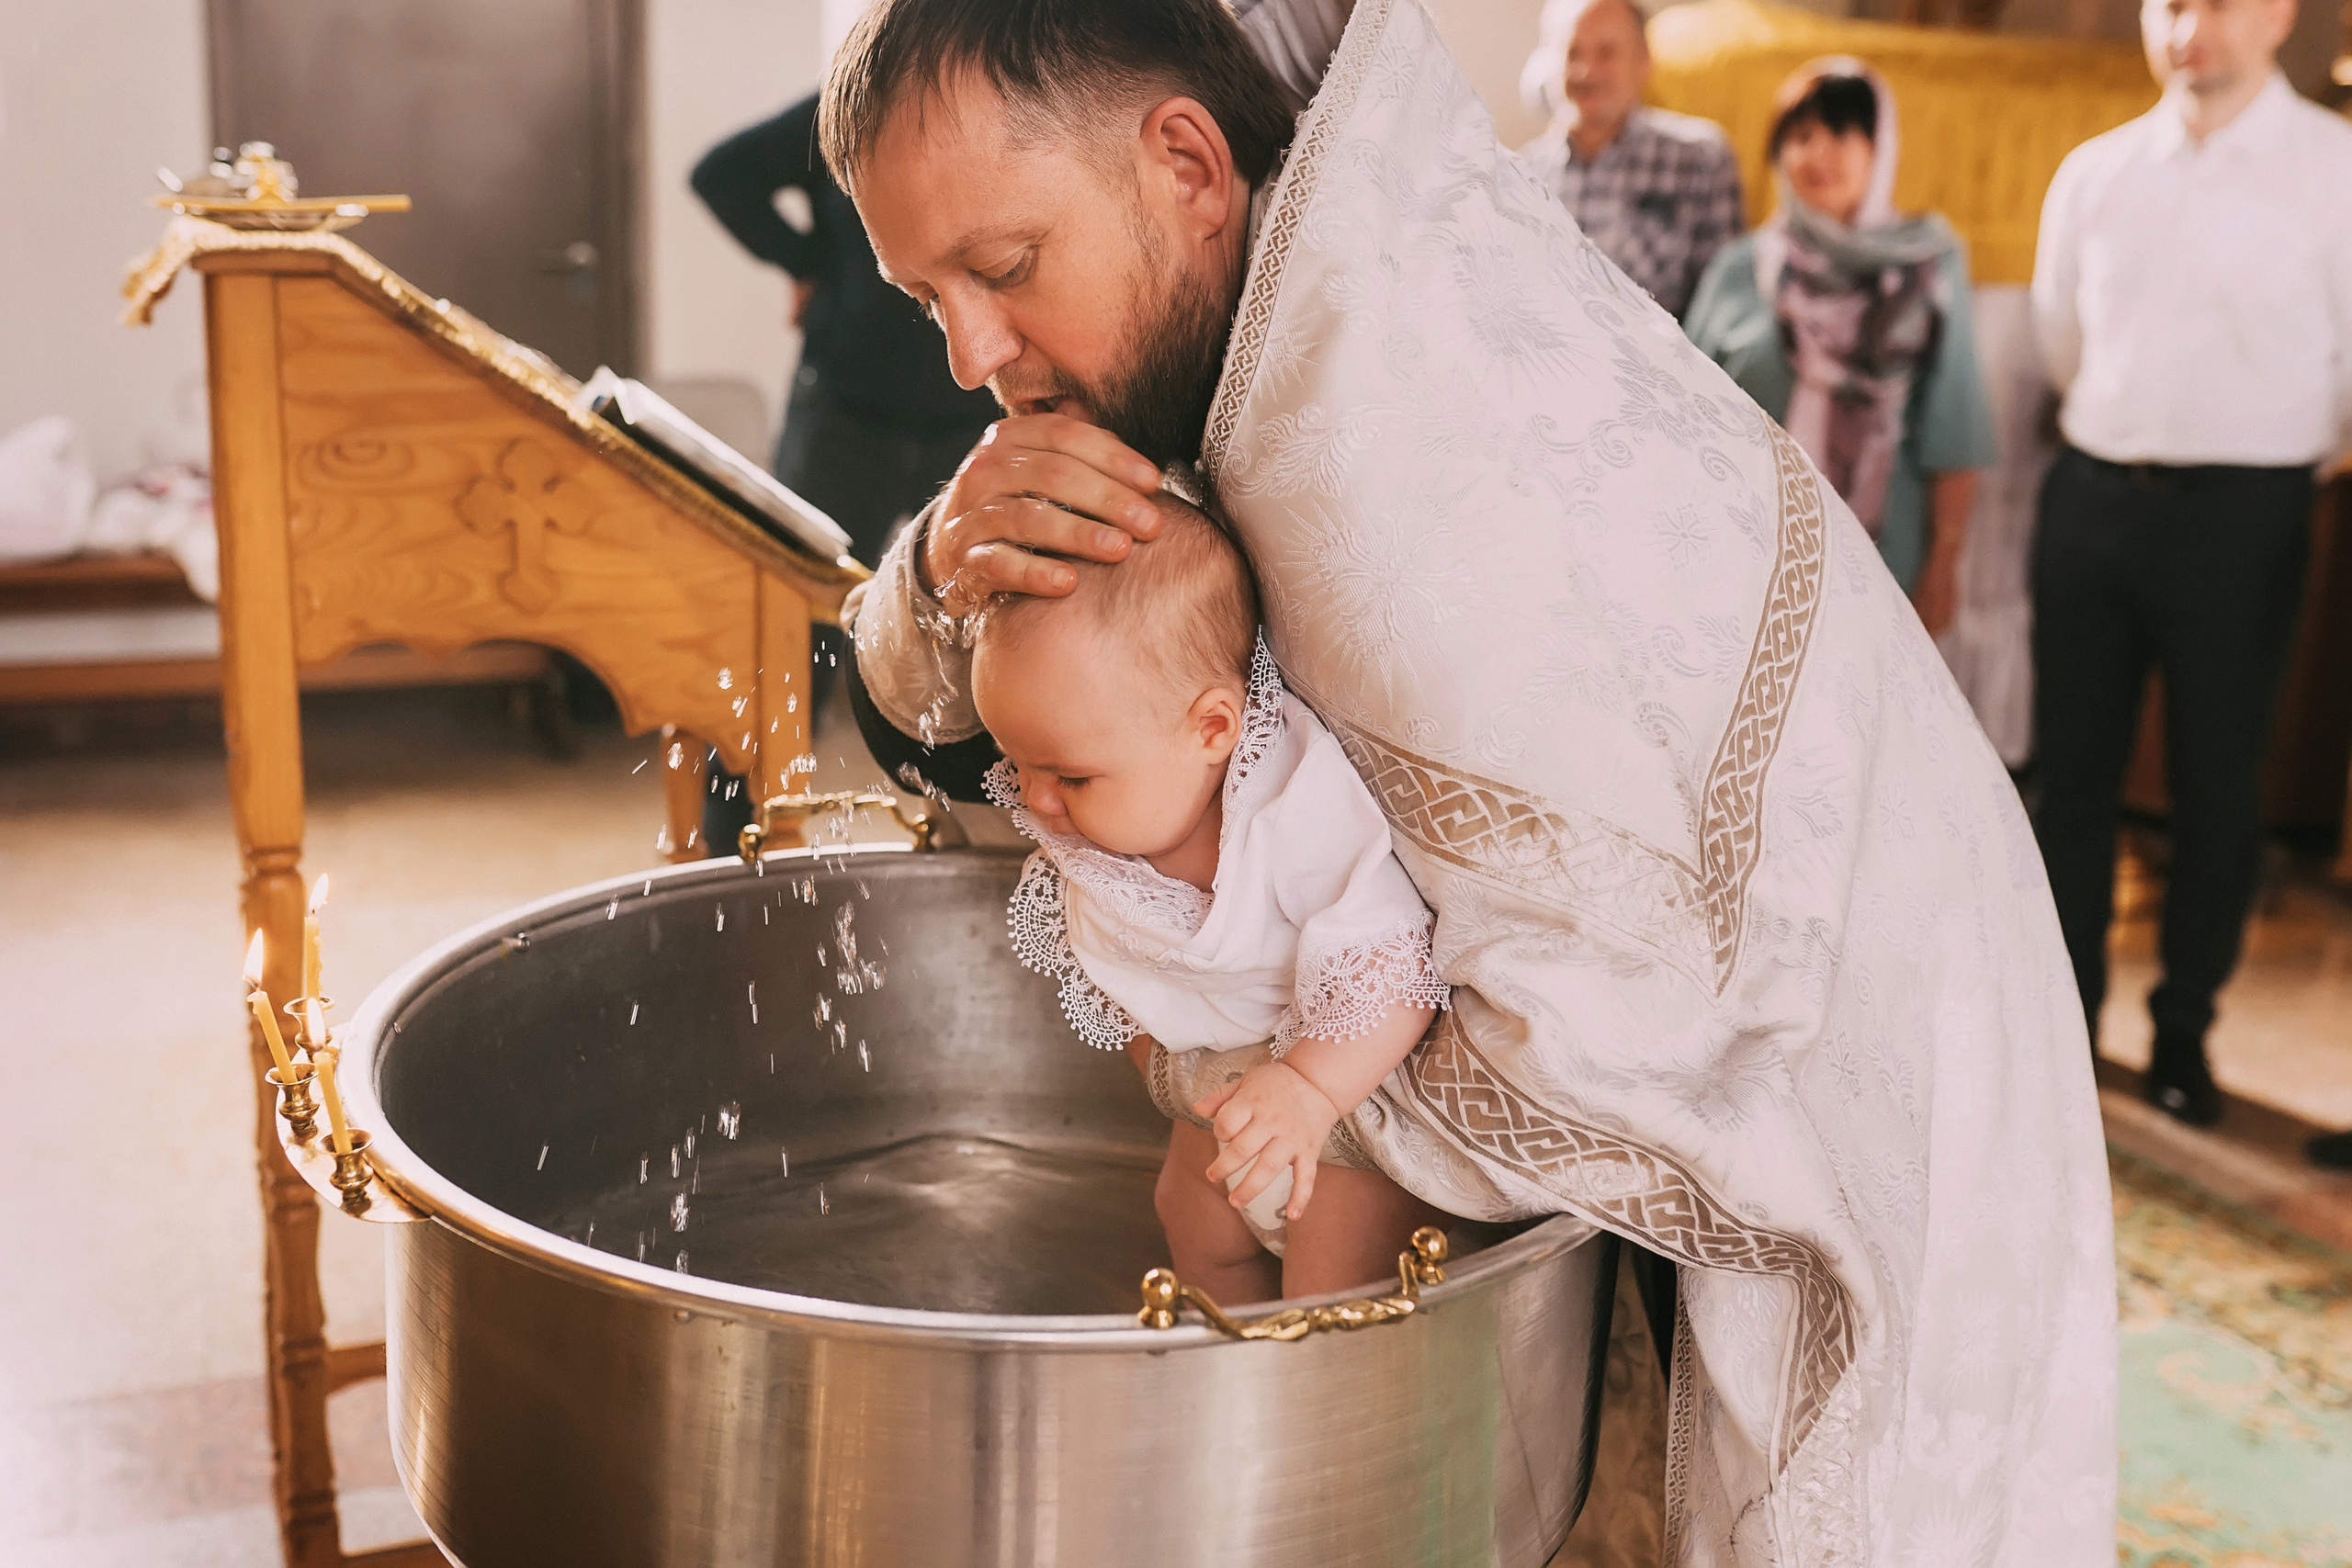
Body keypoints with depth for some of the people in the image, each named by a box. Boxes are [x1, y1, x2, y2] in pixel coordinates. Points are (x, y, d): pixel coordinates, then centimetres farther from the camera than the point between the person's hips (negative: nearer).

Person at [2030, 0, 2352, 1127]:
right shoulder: (2092, 175, 6)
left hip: (2241, 515, -3)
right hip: (2092, 496, 3)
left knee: (2215, 789, 6)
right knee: (2073, 774, 9)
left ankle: (2184, 1035, 22)